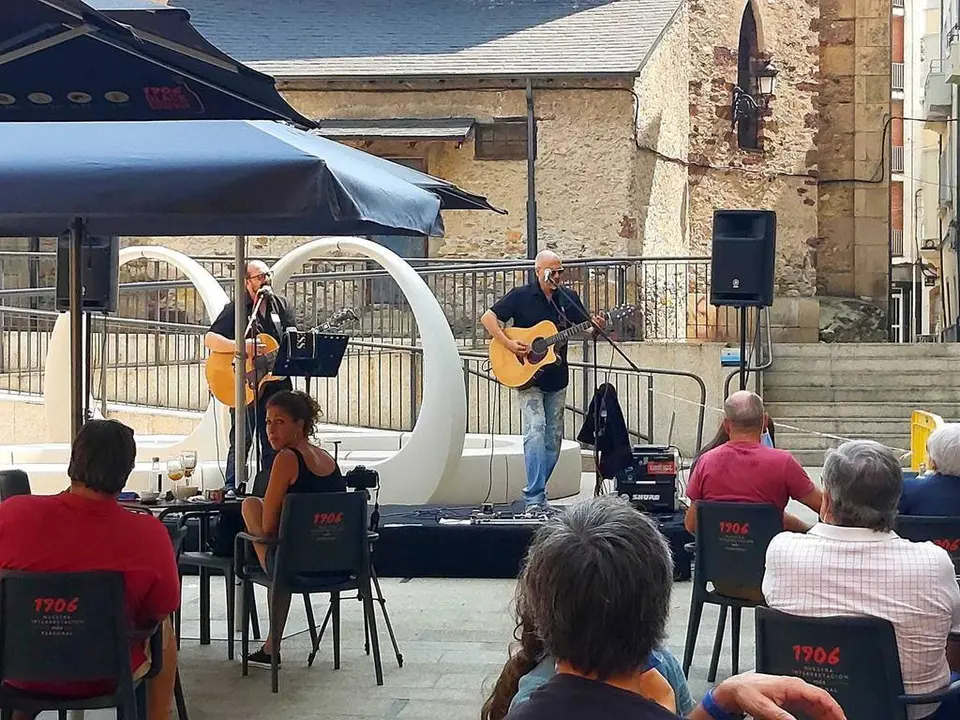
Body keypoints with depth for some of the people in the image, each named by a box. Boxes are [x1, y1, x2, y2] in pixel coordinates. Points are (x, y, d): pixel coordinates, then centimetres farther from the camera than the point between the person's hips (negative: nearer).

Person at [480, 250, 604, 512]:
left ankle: (536, 491, 22)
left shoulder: (569, 298, 7)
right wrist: (509, 344, -19)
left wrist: (595, 326, -12)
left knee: (553, 438, 8)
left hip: (557, 379, 6)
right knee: (535, 430, -18)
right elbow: (487, 318, -7)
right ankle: (534, 499, -20)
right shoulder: (521, 296, -6)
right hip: (528, 376, -5)